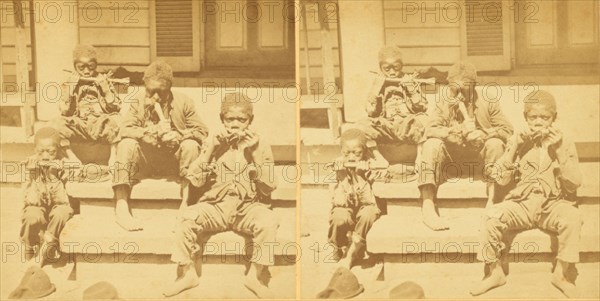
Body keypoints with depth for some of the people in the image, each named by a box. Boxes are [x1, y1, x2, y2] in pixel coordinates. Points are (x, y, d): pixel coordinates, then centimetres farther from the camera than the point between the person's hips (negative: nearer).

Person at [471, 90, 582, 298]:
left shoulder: (564, 144, 6)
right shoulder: (518, 141, 8)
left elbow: (573, 184, -6)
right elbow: (501, 180, -1)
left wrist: (559, 151, -14)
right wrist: (514, 148, -11)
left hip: (553, 205, -1)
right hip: (521, 204, 1)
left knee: (572, 216, -34)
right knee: (491, 216, -27)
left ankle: (561, 274, -15)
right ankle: (495, 272, -9)